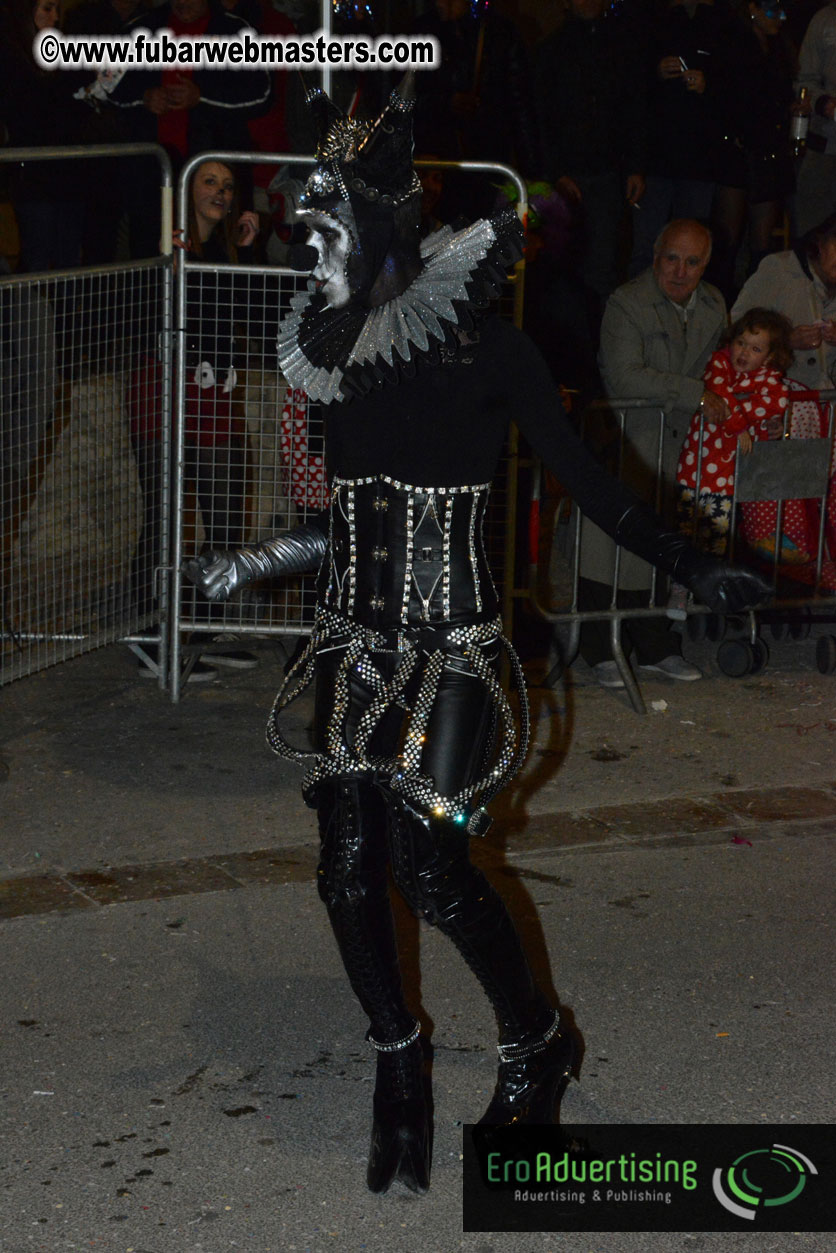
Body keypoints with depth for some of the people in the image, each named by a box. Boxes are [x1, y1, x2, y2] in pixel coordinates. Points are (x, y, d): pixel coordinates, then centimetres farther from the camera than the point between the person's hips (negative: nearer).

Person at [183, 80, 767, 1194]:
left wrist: (692, 568, -10)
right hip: (358, 637, 5)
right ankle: (399, 1070, 21)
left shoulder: (484, 347, -8)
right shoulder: (345, 354, 9)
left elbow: (584, 479, -4)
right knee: (349, 868, 0)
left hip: (450, 643, -5)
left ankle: (536, 1044, 15)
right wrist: (252, 563, 21)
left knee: (429, 862, -11)